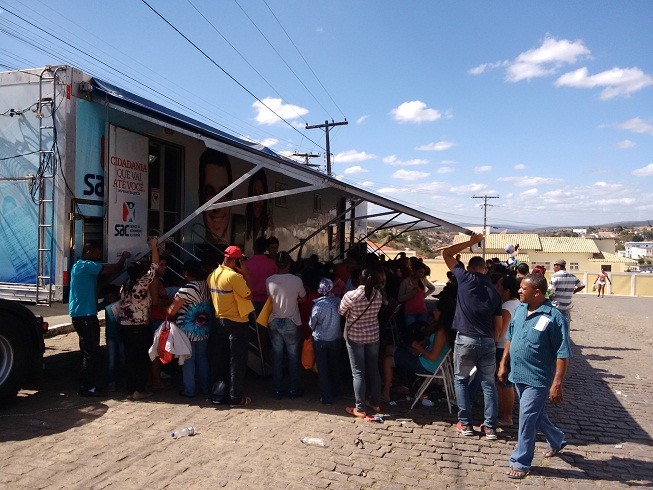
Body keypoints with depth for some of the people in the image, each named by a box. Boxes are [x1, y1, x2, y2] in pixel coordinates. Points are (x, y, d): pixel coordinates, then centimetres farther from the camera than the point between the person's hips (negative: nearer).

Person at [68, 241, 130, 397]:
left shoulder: (80, 266, 18)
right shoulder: (85, 265, -15)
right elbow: (113, 270, -16)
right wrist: (123, 258, 0)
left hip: (85, 315, 11)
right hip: (84, 316, -11)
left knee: (90, 352, 14)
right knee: (91, 353, -5)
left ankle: (88, 385, 22)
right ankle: (87, 388, 2)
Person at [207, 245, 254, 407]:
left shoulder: (212, 275, 4)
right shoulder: (234, 276, -21)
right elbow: (248, 295, -15)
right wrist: (245, 274, -12)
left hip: (219, 321, 8)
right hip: (237, 322, -7)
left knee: (220, 359, 16)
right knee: (237, 361, 3)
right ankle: (236, 397, 10)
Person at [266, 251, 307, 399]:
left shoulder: (269, 280, -8)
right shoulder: (296, 280, -15)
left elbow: (270, 297, 7)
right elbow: (303, 298, 1)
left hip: (274, 322, 3)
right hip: (291, 323, -2)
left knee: (277, 356, 13)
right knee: (293, 357, 11)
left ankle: (278, 391, 20)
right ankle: (294, 390, 19)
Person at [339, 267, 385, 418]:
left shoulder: (350, 295, -20)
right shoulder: (378, 295, -9)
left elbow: (341, 312, -3)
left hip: (355, 337, -4)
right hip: (373, 336, 4)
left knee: (358, 373, 4)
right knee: (374, 369, 16)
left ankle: (360, 409, 11)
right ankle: (375, 403, 29)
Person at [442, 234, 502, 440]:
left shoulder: (465, 278, -3)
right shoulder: (494, 291, 9)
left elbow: (446, 253, 7)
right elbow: (498, 325, 11)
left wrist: (470, 242, 13)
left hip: (466, 339, -3)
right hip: (488, 341, 3)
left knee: (461, 380, 13)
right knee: (488, 383, 13)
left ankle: (465, 423, 15)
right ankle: (490, 427, 15)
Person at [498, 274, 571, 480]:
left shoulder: (554, 317, -19)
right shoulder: (520, 310, 2)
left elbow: (562, 354, -17)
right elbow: (510, 338, 14)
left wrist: (557, 384, -19)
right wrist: (504, 364, 14)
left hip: (537, 379, -7)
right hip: (518, 374, 7)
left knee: (527, 419, 1)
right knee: (536, 415, 22)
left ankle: (521, 462, 17)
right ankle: (557, 441, 48)